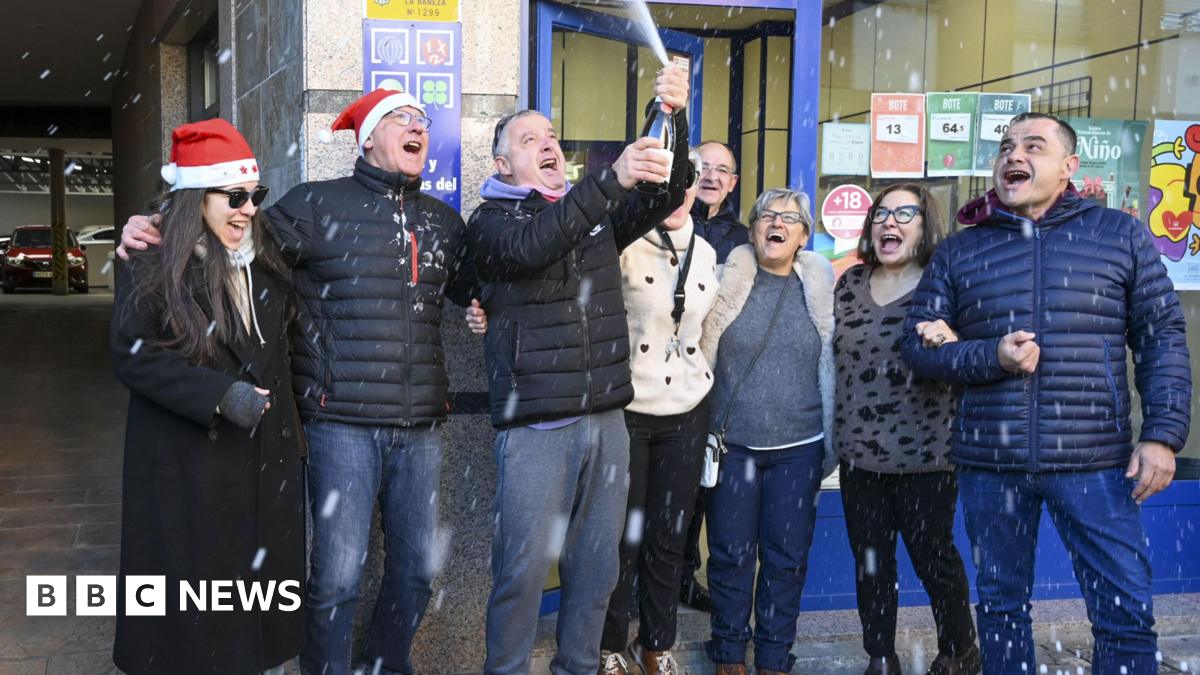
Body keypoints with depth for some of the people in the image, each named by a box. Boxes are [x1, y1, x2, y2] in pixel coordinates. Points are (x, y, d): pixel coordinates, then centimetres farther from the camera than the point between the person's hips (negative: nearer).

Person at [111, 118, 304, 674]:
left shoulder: (265, 262, 9)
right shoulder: (152, 266, -10)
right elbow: (132, 354, -15)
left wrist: (278, 414, 15)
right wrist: (219, 395, -22)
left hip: (264, 458, 5)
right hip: (186, 463, -5)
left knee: (257, 577, 10)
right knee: (192, 599, 3)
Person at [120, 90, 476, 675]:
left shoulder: (441, 220, 15)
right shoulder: (318, 204, 1)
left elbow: (476, 285, 25)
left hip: (419, 427, 5)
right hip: (343, 423, -4)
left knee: (416, 568, 14)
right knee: (337, 574, -1)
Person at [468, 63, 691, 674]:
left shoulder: (599, 212, 18)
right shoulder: (491, 219, 2)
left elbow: (666, 196, 4)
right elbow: (530, 247, -21)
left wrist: (674, 117, -13)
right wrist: (612, 177, -30)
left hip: (606, 419, 5)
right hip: (536, 423, -5)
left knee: (595, 567, 11)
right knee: (523, 568, -3)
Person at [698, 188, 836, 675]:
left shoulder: (820, 287, 4)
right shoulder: (728, 279, -1)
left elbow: (829, 367, 9)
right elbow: (700, 355, 2)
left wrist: (830, 443, 9)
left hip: (798, 447, 1)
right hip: (732, 443, -1)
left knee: (787, 557, 8)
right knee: (731, 553, 7)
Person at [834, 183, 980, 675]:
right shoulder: (850, 284, 6)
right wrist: (831, 433, 13)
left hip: (924, 452, -4)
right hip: (857, 451, 4)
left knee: (933, 556, 8)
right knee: (869, 560, 12)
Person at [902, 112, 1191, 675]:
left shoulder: (1121, 234, 4)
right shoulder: (958, 251, 6)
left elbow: (1162, 339, 3)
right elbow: (917, 345, 5)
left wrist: (1162, 434, -7)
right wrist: (991, 356, -13)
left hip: (1095, 462, -1)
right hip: (988, 463, 2)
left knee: (1126, 612, 0)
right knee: (1001, 605, 13)